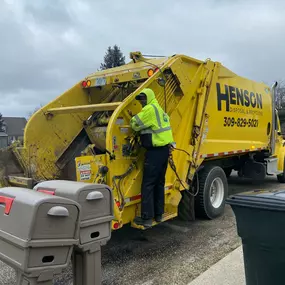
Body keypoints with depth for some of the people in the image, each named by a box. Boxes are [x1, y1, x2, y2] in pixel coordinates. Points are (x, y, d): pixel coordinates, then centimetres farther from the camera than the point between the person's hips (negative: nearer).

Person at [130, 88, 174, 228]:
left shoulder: (150, 109, -11)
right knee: (159, 183, 15)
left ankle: (147, 218, -4)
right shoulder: (160, 110, 21)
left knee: (148, 184, -7)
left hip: (155, 151, -10)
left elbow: (135, 124, -13)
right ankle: (158, 214, 22)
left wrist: (133, 118, 8)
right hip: (164, 149, 10)